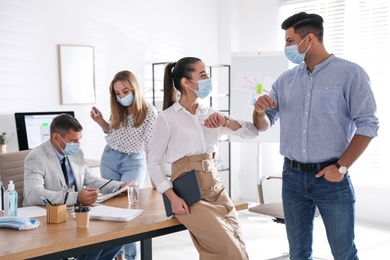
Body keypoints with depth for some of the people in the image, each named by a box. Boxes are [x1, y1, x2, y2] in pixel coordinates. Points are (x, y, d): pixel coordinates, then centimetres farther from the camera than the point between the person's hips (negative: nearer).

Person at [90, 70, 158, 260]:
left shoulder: (149, 112, -14)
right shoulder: (117, 110, 3)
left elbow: (151, 145, -13)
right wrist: (101, 122, -1)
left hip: (134, 162, -5)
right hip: (109, 159, 5)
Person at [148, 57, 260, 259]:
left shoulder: (210, 114, 11)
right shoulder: (167, 118, -5)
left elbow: (252, 132, 7)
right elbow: (154, 163, -3)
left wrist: (225, 122, -10)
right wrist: (172, 197, -13)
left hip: (216, 189, 6)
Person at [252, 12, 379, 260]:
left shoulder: (350, 73, -6)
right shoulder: (285, 79, 8)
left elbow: (368, 125, -9)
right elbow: (264, 124, 12)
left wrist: (342, 166, -15)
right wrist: (259, 111, -11)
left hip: (331, 178, -4)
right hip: (292, 177, 4)